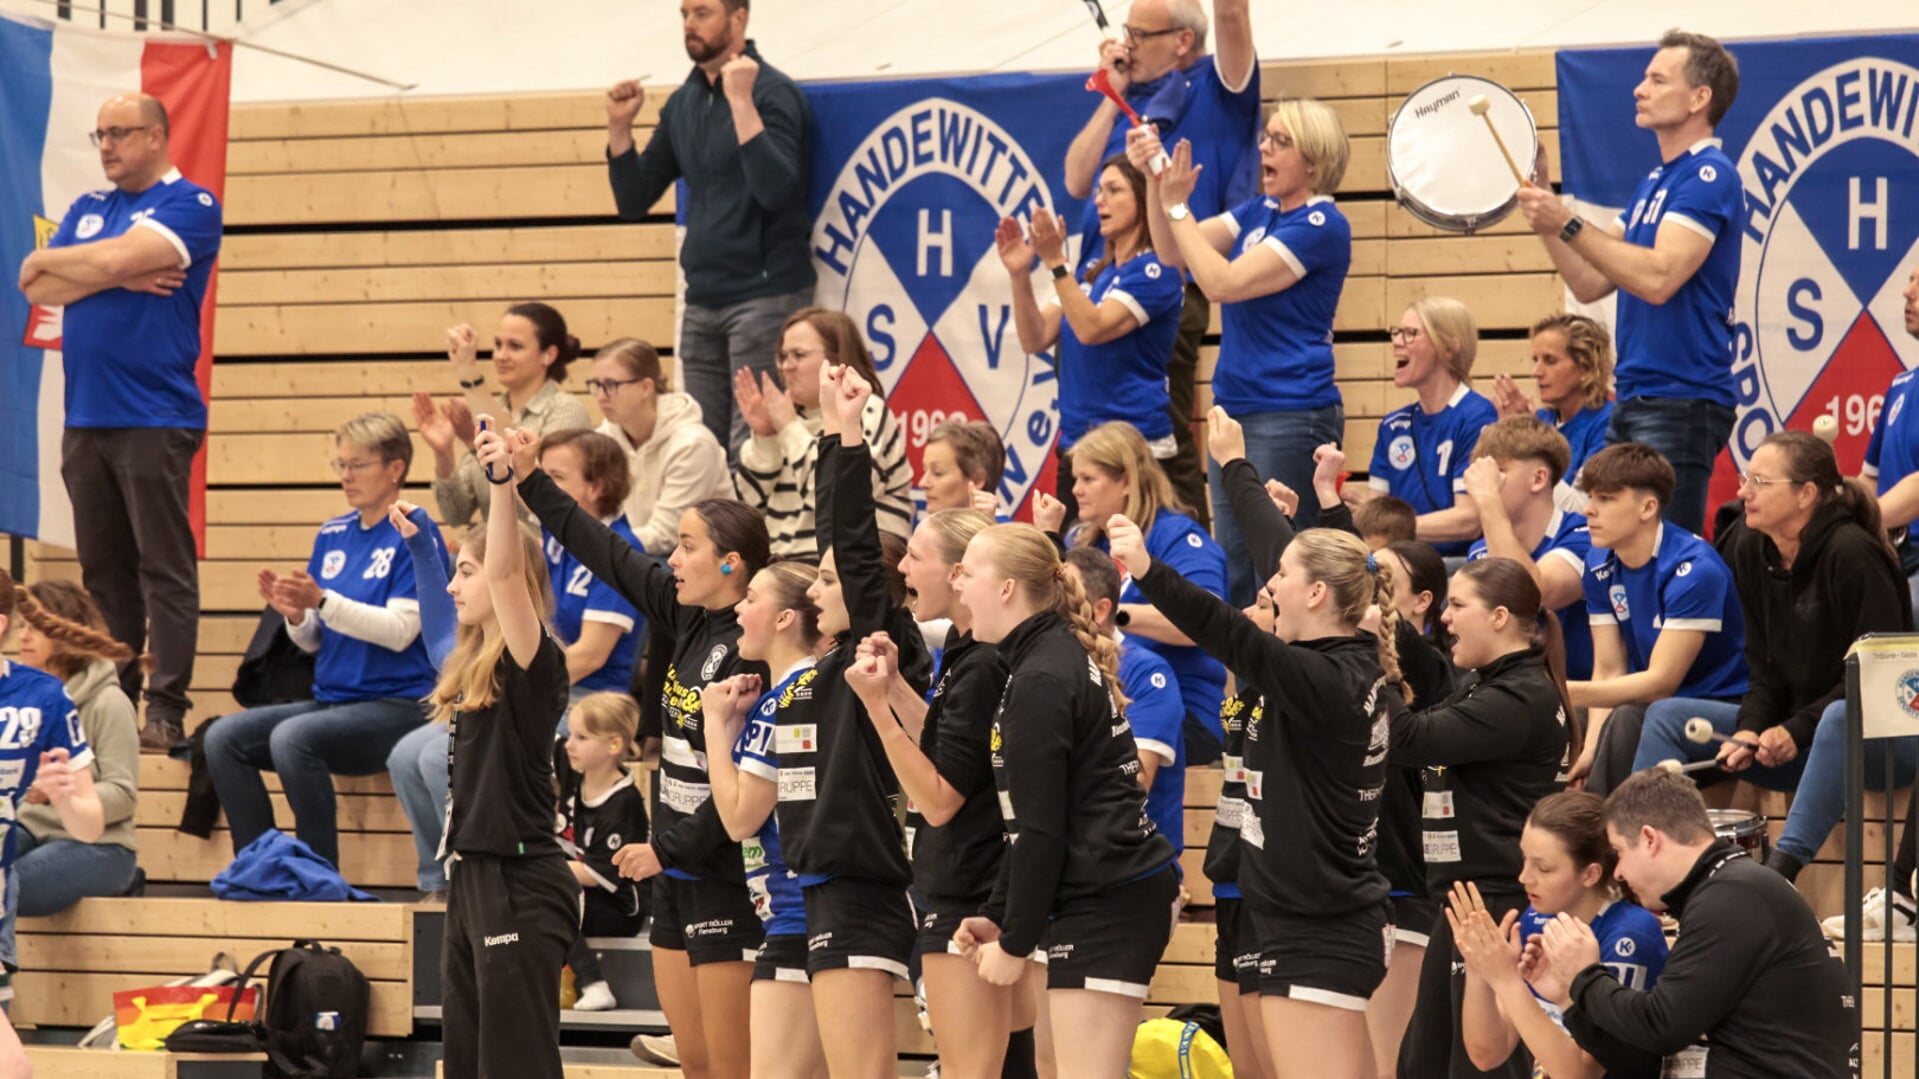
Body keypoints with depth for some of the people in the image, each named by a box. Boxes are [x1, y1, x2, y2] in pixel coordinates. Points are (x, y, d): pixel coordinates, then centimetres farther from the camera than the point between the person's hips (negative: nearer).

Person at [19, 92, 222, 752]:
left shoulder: (190, 206, -3)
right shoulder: (88, 210, 17)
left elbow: (119, 256, -18)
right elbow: (36, 288, 5)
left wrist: (52, 261, 0)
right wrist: (118, 276, -8)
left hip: (155, 419, -7)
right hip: (86, 418, 7)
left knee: (165, 570, -5)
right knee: (102, 571, 9)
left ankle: (166, 712, -6)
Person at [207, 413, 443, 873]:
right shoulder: (332, 535, 15)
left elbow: (400, 631, -16)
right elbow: (314, 641, 17)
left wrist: (322, 601, -23)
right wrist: (295, 614, -5)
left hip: (396, 707, -7)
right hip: (330, 697, 7)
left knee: (292, 738, -32)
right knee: (224, 737, -12)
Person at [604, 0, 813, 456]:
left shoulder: (772, 92, -8)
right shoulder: (684, 103, 13)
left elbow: (775, 189, -22)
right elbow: (633, 201, 15)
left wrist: (742, 103, -26)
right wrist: (619, 126, 1)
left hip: (764, 295, -7)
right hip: (702, 301, 7)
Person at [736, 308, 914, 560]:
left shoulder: (868, 414, -3)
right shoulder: (792, 414, 16)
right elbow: (749, 503, 12)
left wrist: (790, 428, -12)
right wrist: (763, 437, -1)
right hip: (781, 563, 7)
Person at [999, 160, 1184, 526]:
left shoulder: (1154, 270, -7)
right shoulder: (1092, 268, 16)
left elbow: (1092, 328, -20)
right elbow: (1036, 338, 9)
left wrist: (1056, 262, -27)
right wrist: (1020, 274, -5)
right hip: (1076, 441, 8)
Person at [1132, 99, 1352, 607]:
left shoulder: (1320, 226, -12)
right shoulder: (1259, 211, 13)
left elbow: (1223, 282, -19)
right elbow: (1174, 253, 10)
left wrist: (1178, 205, -13)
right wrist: (1155, 180, -4)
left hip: (1292, 417, -9)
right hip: (1236, 409, 9)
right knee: (1234, 575, 10)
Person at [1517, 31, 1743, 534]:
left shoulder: (1709, 176, -11)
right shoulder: (1655, 181, 19)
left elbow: (1658, 277, -23)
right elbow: (1589, 283, 18)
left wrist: (1567, 224, -21)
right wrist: (1543, 201, 10)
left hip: (1681, 403, -10)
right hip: (1634, 399, 10)